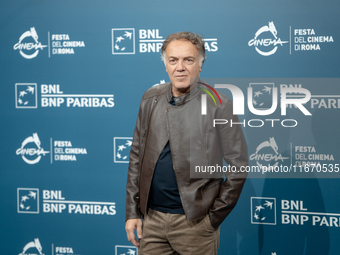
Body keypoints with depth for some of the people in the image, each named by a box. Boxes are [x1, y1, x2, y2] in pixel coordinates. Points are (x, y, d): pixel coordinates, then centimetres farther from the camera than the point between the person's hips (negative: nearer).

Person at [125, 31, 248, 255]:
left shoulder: (219, 105, -7)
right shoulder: (151, 100, 7)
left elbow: (238, 166, -7)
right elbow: (137, 156, 11)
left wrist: (214, 217, -7)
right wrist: (133, 211, 7)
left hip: (194, 222, -4)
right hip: (152, 218, 4)